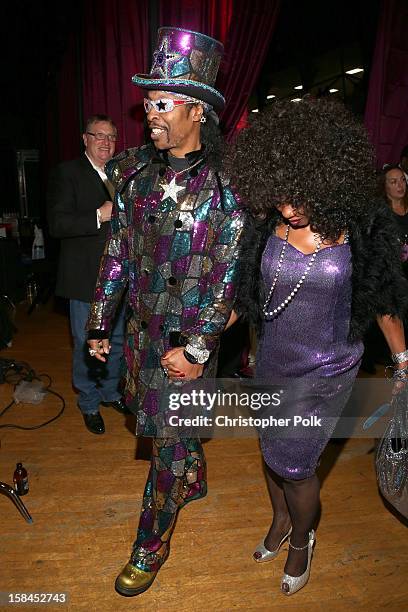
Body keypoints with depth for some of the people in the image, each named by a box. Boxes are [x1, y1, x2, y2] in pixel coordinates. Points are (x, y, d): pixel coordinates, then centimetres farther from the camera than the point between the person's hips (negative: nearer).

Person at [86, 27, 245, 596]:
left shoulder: (223, 186, -13)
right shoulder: (135, 171, 1)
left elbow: (227, 276, -13)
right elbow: (118, 251, 5)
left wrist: (196, 349, -15)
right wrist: (100, 323, 7)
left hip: (189, 336, -5)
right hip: (141, 327, 6)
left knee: (171, 439, 8)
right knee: (158, 419, 23)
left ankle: (152, 543, 32)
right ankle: (194, 480, 54)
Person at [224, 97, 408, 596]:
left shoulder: (358, 228, -14)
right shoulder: (267, 226, -9)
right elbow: (241, 293, -2)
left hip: (326, 372, -3)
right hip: (271, 363, 3)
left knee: (294, 464, 4)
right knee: (272, 451, 19)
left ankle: (302, 540, 39)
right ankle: (281, 520, 51)